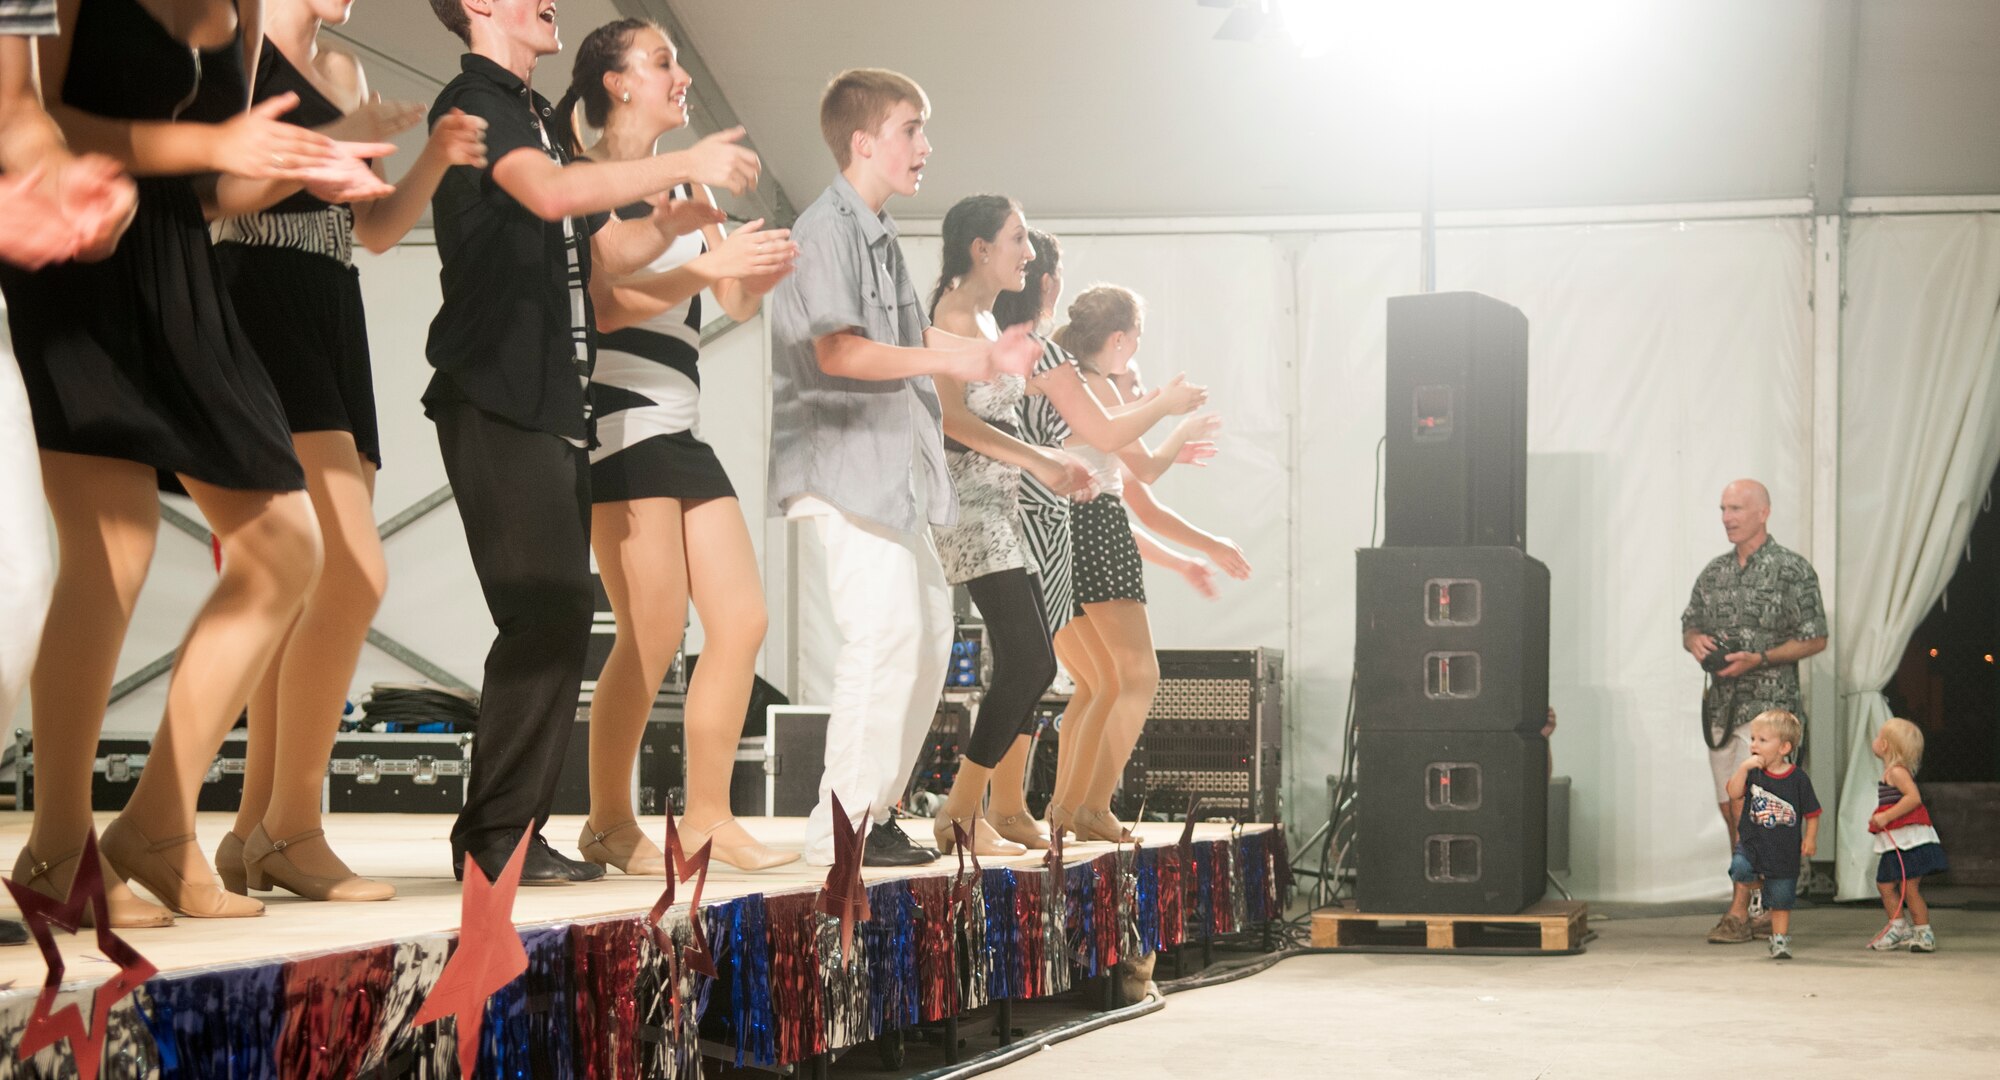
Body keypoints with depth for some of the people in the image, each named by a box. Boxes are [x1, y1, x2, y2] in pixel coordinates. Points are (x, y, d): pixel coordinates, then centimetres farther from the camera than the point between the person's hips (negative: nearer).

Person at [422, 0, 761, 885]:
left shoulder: (536, 117, 24)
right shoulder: (475, 101, -5)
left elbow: (593, 252, 26)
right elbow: (550, 191, -24)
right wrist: (685, 163, -20)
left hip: (552, 404, 9)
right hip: (497, 400, -9)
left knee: (559, 618, 7)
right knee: (545, 613, -15)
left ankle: (508, 832, 10)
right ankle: (497, 836, -12)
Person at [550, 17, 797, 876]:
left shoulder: (685, 191, 21)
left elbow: (736, 306, 17)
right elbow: (604, 304, -14)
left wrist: (761, 271, -4)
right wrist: (708, 262, -21)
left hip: (678, 427, 8)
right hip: (620, 418, -8)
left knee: (741, 620, 3)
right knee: (654, 629, -12)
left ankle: (707, 818, 9)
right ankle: (609, 822, -1)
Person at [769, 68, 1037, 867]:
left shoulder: (877, 235, 20)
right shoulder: (827, 230, -12)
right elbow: (837, 350, -22)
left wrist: (985, 352, 19)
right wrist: (949, 362, -20)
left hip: (888, 471, 11)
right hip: (842, 462, -11)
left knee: (927, 628, 12)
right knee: (884, 634, -14)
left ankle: (872, 808, 18)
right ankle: (840, 826, -9)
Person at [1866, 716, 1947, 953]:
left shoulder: (1897, 771, -15)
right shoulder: (1892, 772, 16)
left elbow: (1914, 797, -29)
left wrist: (1887, 817, -26)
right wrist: (1878, 818, 15)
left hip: (1908, 840, -10)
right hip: (1895, 844, 10)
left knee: (1909, 888, -5)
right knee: (1885, 885, 13)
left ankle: (1924, 933, 2)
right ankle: (1899, 928, 21)